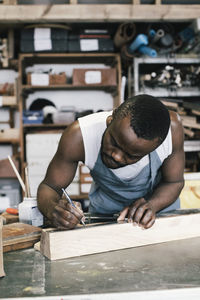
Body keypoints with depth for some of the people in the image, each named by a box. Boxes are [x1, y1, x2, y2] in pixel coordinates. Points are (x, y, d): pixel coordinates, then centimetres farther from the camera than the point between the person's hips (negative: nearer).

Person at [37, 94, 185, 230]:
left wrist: (151, 205, -31)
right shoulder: (78, 136, -30)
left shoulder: (172, 128, -28)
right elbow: (49, 187, -18)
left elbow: (174, 182, -12)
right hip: (105, 212, -2)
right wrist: (51, 208, -40)